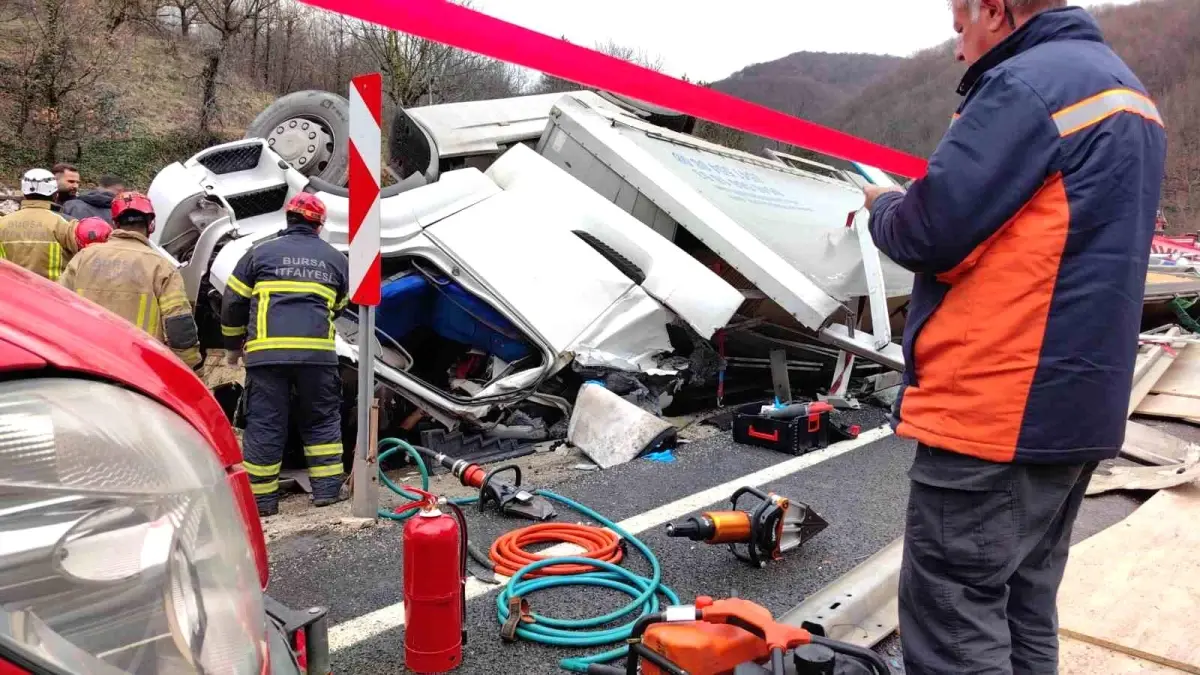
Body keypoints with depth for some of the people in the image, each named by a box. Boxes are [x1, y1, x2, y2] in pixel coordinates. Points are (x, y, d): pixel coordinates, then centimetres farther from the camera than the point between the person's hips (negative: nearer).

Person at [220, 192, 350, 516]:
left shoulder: (260, 252, 10)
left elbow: (232, 303, 11)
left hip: (266, 352, -1)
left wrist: (233, 346, 24)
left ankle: (261, 498, 12)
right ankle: (327, 488, 14)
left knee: (264, 424, 6)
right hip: (318, 352, 1)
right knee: (322, 420, 14)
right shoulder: (335, 259, 14)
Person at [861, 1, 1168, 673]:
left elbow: (927, 235, -17)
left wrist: (884, 205, 4)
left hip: (992, 408, -10)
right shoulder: (1126, 91, 18)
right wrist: (923, 197, 14)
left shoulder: (1026, 84, -13)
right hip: (1077, 406, 10)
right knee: (1025, 618, 19)